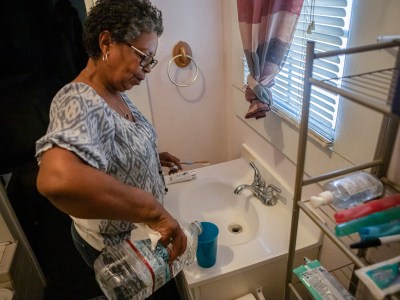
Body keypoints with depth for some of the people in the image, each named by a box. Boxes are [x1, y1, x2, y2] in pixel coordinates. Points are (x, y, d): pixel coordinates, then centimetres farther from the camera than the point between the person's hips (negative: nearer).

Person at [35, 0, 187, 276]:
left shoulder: (116, 94, -3)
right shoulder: (78, 103, -32)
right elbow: (57, 179, -53)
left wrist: (152, 156, 2)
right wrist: (155, 210, -46)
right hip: (114, 247, -8)